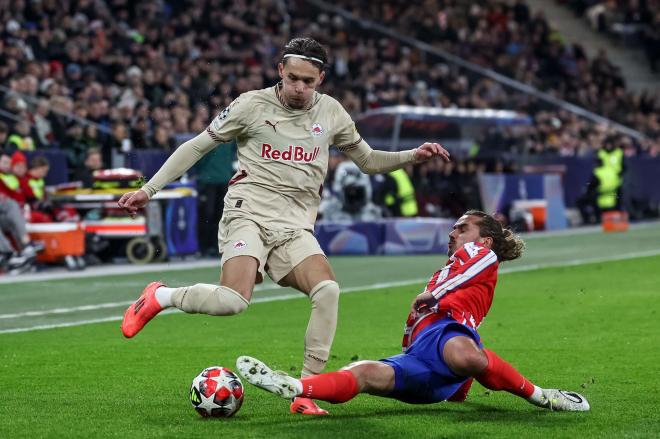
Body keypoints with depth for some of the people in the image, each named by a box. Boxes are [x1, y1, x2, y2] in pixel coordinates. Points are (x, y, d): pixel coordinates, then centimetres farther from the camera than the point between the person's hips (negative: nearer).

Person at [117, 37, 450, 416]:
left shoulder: (331, 112, 10)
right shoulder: (252, 105, -1)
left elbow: (368, 161, 22)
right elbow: (197, 147, 6)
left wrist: (413, 156, 5)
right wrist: (148, 190, 3)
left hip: (295, 228, 4)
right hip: (248, 214, -4)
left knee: (328, 290, -25)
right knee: (234, 301, -29)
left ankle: (307, 392, -16)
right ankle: (161, 297, 1)